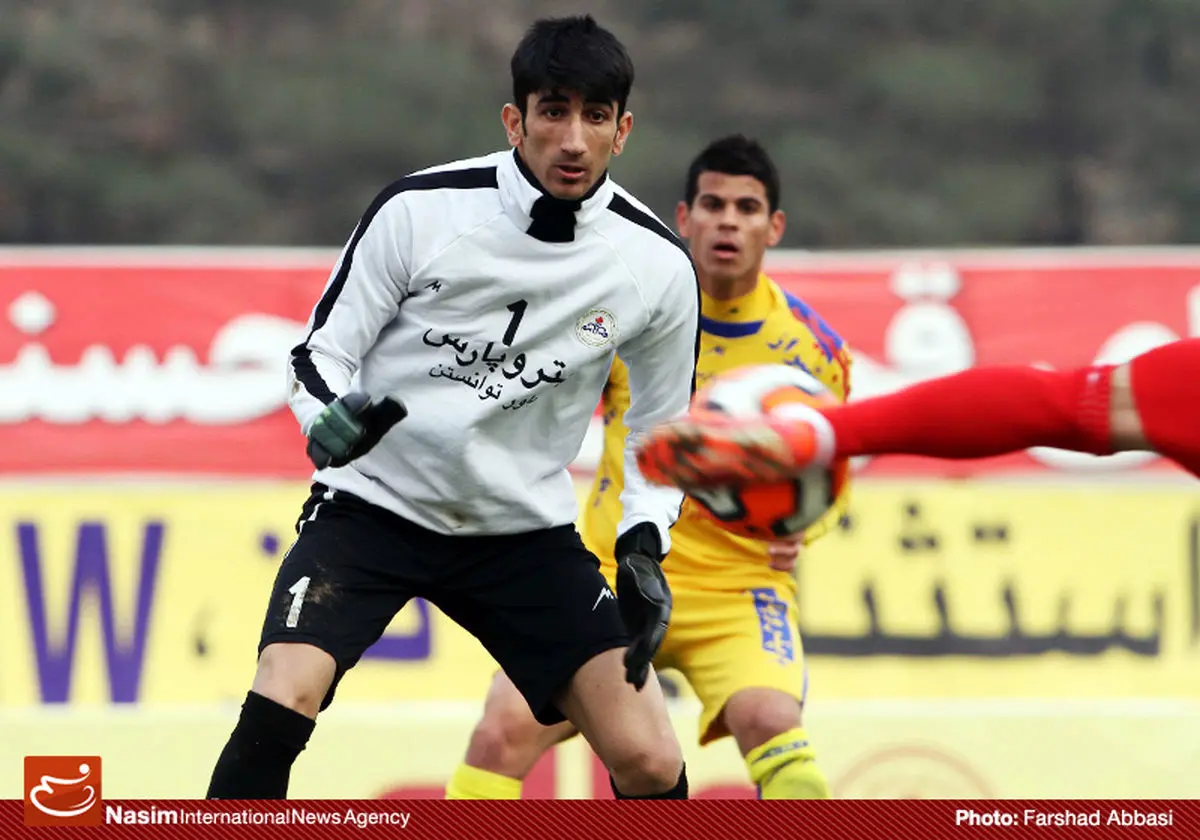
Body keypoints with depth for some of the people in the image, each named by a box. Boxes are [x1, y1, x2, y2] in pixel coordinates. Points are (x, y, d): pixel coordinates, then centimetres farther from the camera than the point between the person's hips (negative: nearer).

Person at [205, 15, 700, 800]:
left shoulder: (657, 265, -7)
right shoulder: (420, 211, -15)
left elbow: (662, 429, 8)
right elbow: (321, 353, -6)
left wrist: (643, 547, -6)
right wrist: (333, 419, -29)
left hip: (525, 530, 2)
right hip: (373, 504, -2)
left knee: (650, 762, -7)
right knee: (279, 706, -25)